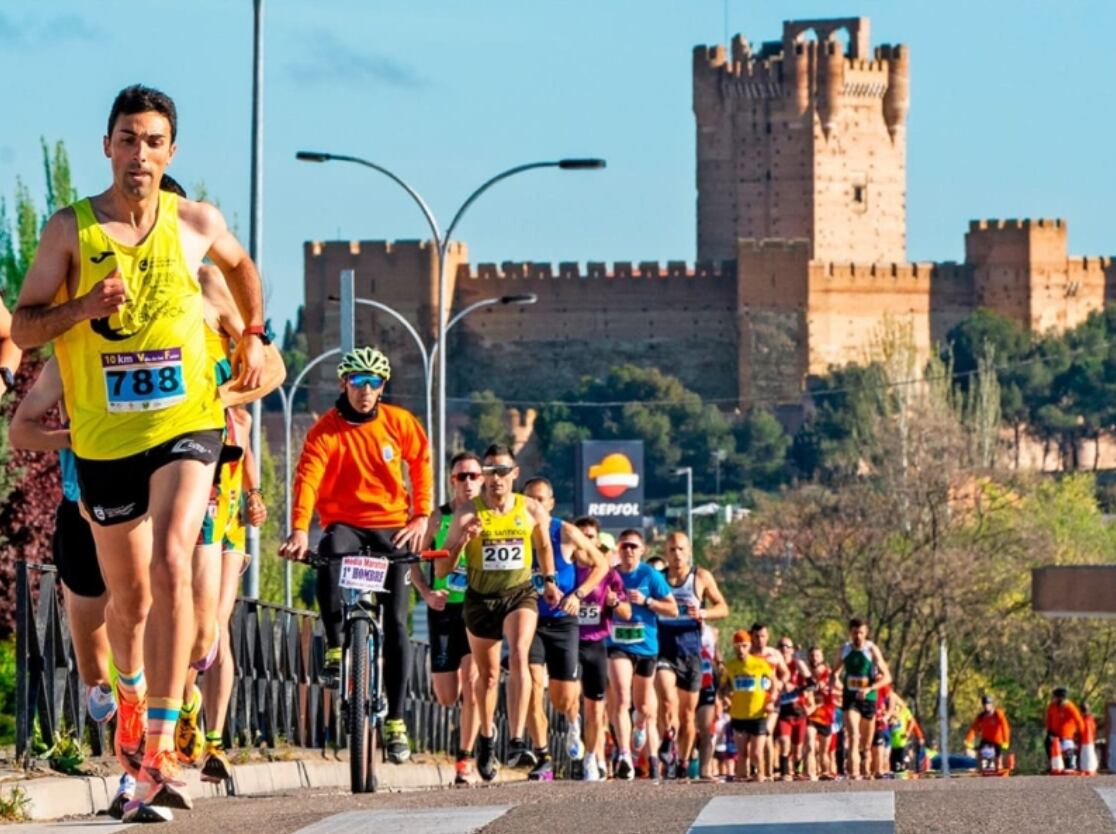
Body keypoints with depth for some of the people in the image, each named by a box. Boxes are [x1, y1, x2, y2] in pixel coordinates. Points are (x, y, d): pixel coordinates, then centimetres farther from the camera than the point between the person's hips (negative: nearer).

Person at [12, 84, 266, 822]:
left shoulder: (197, 224, -1)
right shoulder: (71, 229, -6)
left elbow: (240, 264, 23)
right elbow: (25, 328, -7)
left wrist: (253, 337, 16)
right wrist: (85, 305, -23)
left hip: (185, 423, -1)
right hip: (105, 436, 1)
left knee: (171, 563, -23)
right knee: (129, 596, 13)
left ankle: (160, 745, -26)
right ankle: (132, 693, 47)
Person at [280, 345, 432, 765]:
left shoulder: (400, 423, -1)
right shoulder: (327, 429, -10)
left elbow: (421, 462, 12)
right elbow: (307, 476, -21)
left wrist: (422, 515, 0)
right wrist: (299, 529, -36)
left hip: (392, 527, 2)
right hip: (345, 522, -2)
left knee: (395, 622, -5)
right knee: (330, 555, -39)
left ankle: (396, 721, 0)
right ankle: (335, 645, -22)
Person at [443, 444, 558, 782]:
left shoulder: (532, 510, -5)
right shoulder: (468, 514, -11)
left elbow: (544, 545, 15)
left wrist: (549, 581, 21)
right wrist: (463, 538, -31)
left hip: (519, 593, -1)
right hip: (480, 598, 1)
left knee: (519, 654, -25)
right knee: (487, 674, 13)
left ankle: (517, 739, -29)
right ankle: (486, 735, 39)